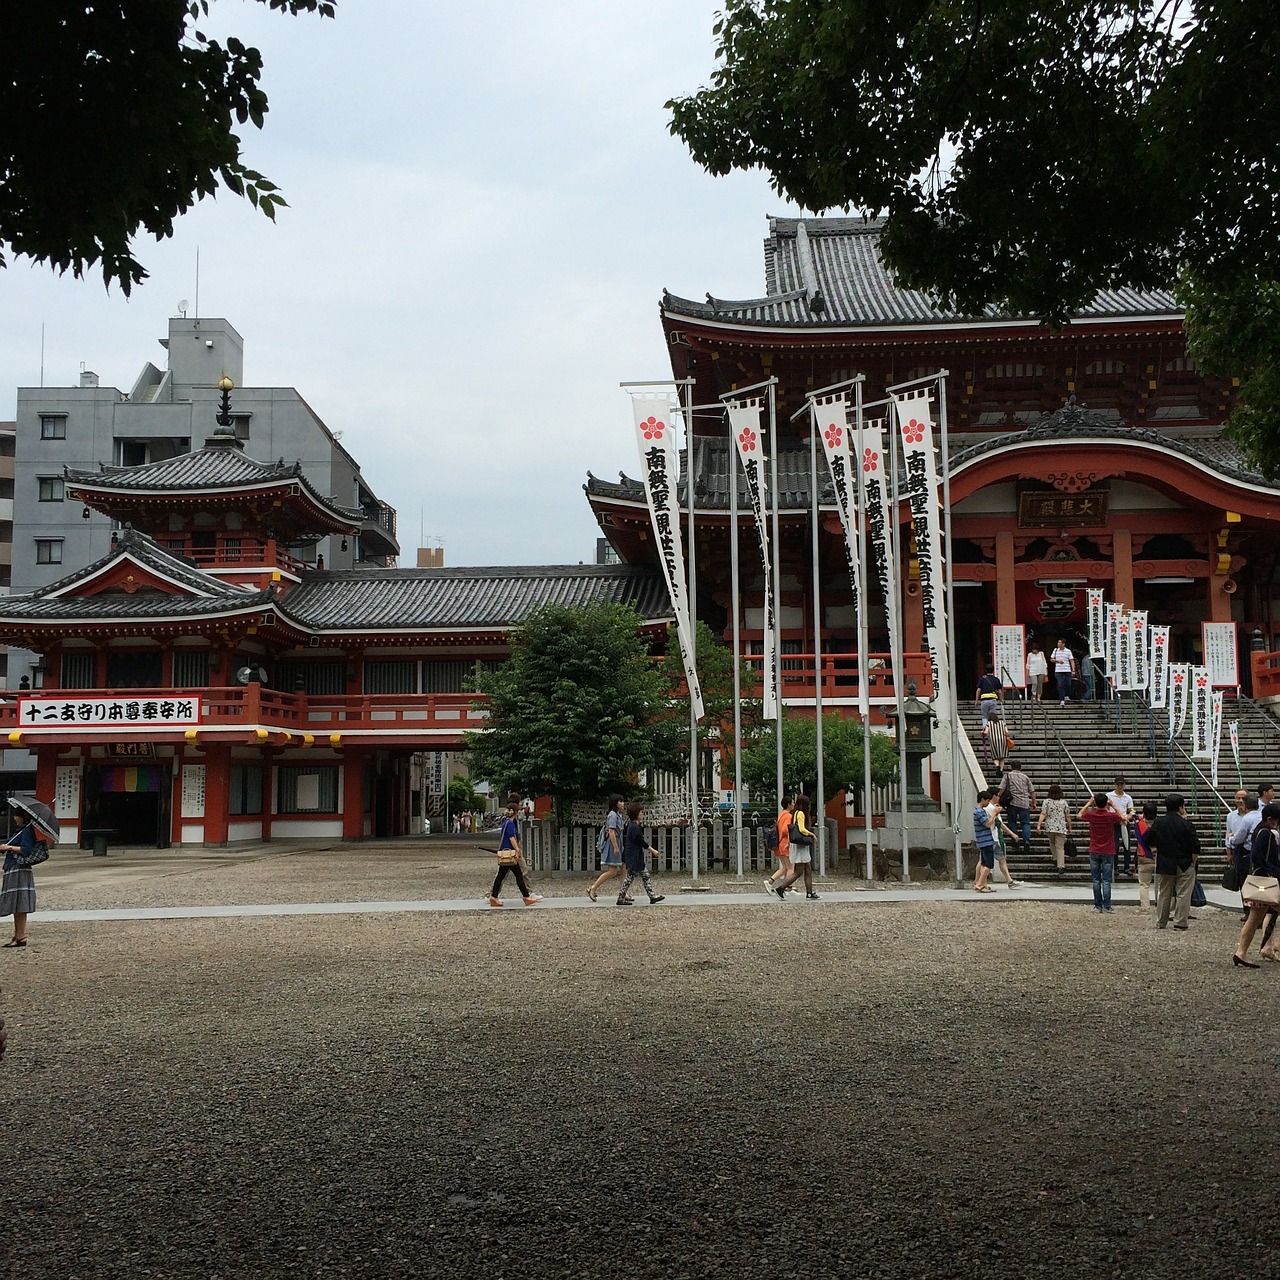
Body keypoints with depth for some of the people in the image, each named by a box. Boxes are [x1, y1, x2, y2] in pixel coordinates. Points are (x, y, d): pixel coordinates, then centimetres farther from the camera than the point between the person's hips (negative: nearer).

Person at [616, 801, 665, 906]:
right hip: (633, 857, -11)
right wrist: (653, 850, -12)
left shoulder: (631, 825, 11)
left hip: (638, 857, 11)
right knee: (630, 877, -4)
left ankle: (652, 897, 11)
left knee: (645, 876, 9)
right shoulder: (634, 827, -20)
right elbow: (641, 842, -20)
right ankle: (621, 898, 3)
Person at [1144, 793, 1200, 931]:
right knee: (1183, 894, 4)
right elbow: (1195, 847, -11)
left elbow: (1148, 842, 3)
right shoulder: (1185, 824, -12)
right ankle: (1180, 922, 4)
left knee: (1163, 894, 12)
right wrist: (1193, 862, 3)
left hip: (1164, 864, 4)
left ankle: (1160, 922, 16)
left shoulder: (1158, 823, -2)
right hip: (1184, 865, -4)